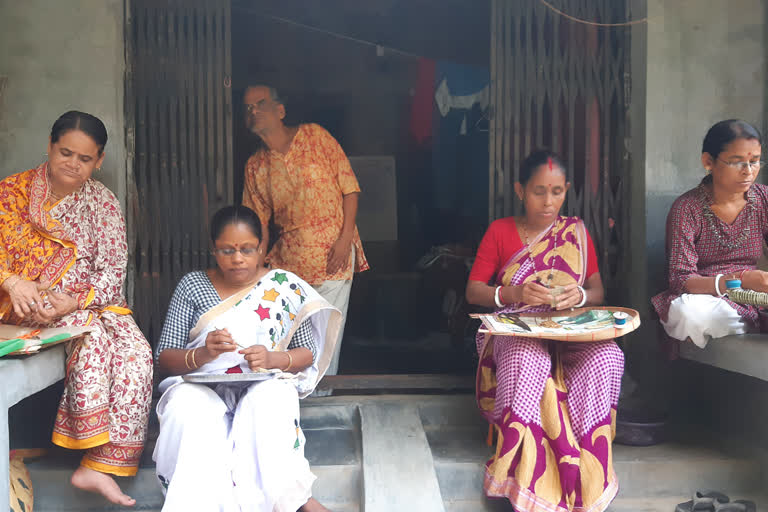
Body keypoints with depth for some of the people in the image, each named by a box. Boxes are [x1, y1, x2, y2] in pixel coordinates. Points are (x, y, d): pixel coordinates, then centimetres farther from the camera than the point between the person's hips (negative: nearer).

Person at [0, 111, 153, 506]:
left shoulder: (103, 204, 8)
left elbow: (113, 273, 0)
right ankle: (93, 447, -29)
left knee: (137, 351, -25)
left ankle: (101, 463, -27)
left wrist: (75, 302, -18)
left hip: (88, 305, 3)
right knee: (93, 333, -33)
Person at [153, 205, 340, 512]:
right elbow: (164, 359, 3)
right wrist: (202, 354, -21)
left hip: (264, 385, 0)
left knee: (268, 400, -37)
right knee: (186, 406, -35)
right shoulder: (192, 286, 7)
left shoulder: (284, 286, 7)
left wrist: (273, 359, -17)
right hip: (202, 386, 1)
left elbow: (308, 354, 6)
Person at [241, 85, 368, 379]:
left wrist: (345, 238, -11)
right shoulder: (255, 166, 10)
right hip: (288, 258, 3)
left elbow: (349, 186, -2)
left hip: (333, 253, -3)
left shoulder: (315, 136, 0)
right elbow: (259, 222, 13)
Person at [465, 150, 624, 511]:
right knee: (529, 359, -39)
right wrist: (516, 294, -15)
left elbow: (598, 291, 12)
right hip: (517, 331, -2)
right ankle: (525, 482, -31)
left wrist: (580, 296, -13)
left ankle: (585, 476, -24)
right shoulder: (500, 232, 8)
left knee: (607, 357, -32)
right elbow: (473, 292, 3)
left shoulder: (576, 231, 15)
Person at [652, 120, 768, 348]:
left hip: (749, 302, 2)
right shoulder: (687, 208, -8)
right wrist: (741, 279, -30)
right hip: (702, 298, -1)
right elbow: (680, 279, -15)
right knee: (689, 312, -37)